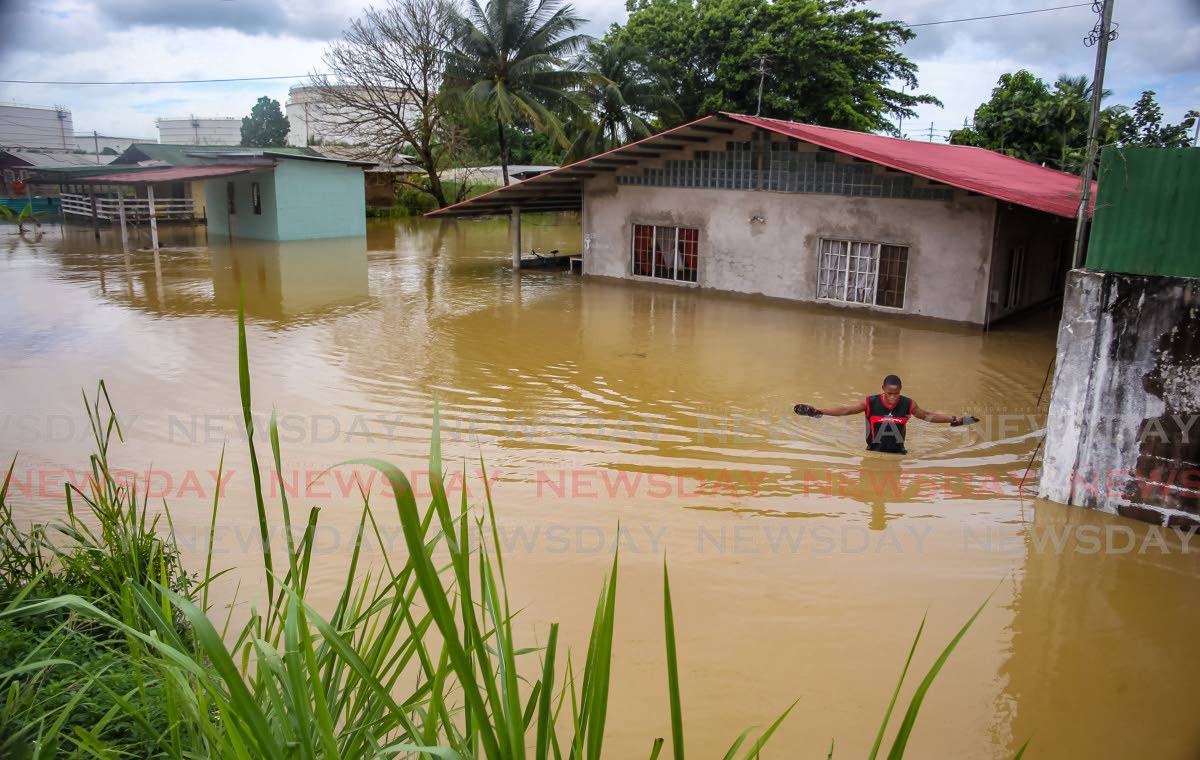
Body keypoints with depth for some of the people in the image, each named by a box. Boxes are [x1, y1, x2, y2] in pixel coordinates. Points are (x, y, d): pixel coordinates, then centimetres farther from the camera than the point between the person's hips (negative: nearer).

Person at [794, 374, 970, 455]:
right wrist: (818, 412, -12)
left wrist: (954, 419, 12)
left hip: (898, 453, 1)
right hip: (874, 451, -1)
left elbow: (927, 416, 11)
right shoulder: (870, 403, -10)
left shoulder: (908, 404, -5)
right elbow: (845, 410, -6)